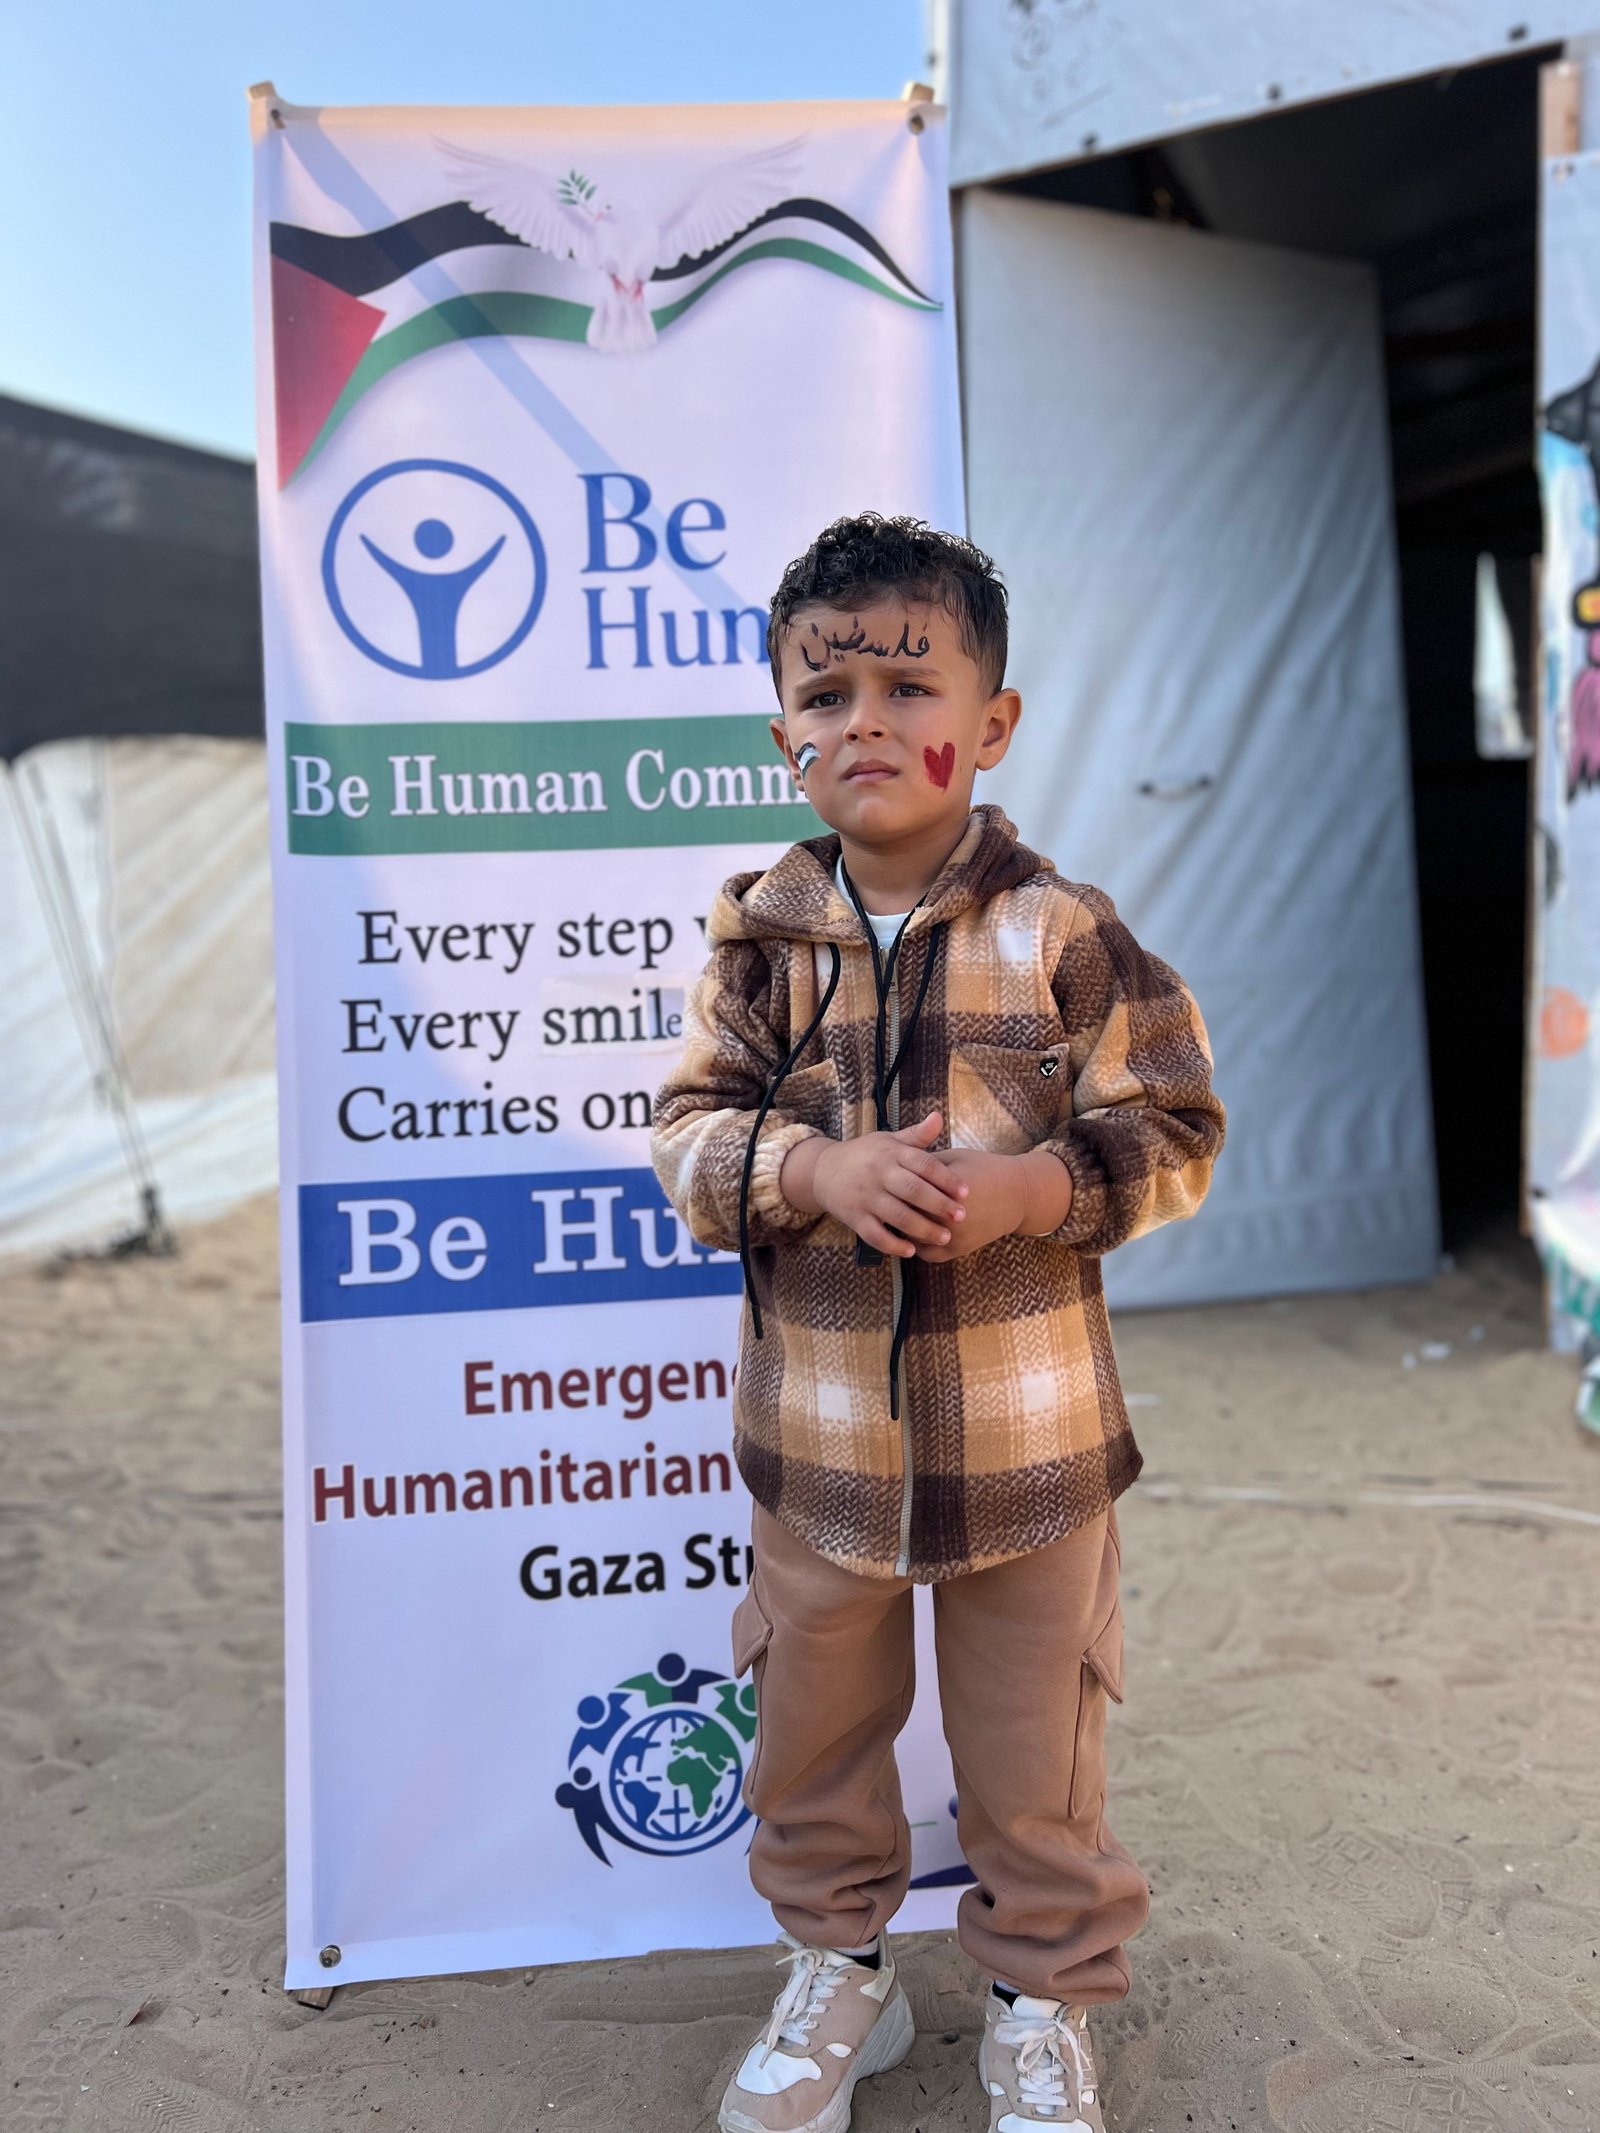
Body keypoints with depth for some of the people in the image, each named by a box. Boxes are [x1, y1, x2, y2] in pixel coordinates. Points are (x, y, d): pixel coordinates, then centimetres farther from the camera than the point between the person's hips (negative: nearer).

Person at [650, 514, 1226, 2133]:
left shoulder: (1066, 934, -10)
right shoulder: (760, 935, -3)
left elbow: (1173, 1138, -6)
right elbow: (688, 1131, -3)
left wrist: (1026, 1189, -23)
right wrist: (817, 1169, -21)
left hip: (1026, 1424, -2)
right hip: (814, 1423, 3)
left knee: (1032, 1751, 15)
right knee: (811, 1728, 20)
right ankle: (837, 1970, 46)